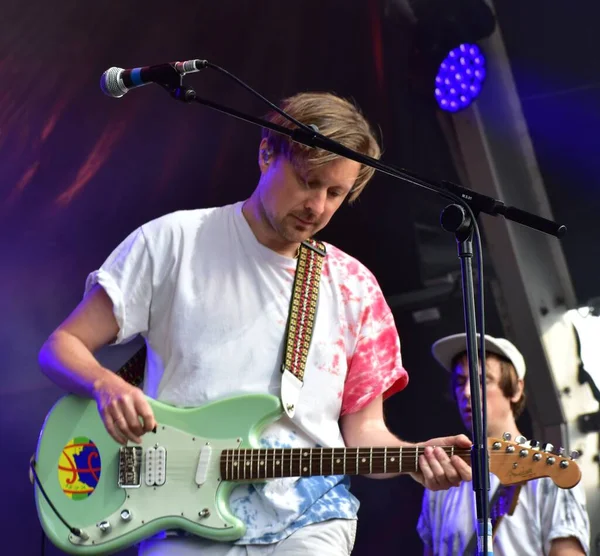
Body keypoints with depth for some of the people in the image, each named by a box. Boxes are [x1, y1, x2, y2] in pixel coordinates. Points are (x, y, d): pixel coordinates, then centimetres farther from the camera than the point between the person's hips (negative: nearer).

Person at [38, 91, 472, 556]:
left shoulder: (354, 289, 8)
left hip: (307, 518, 3)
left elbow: (363, 428, 12)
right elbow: (61, 346, 3)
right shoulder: (173, 242, 1)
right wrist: (107, 384, -18)